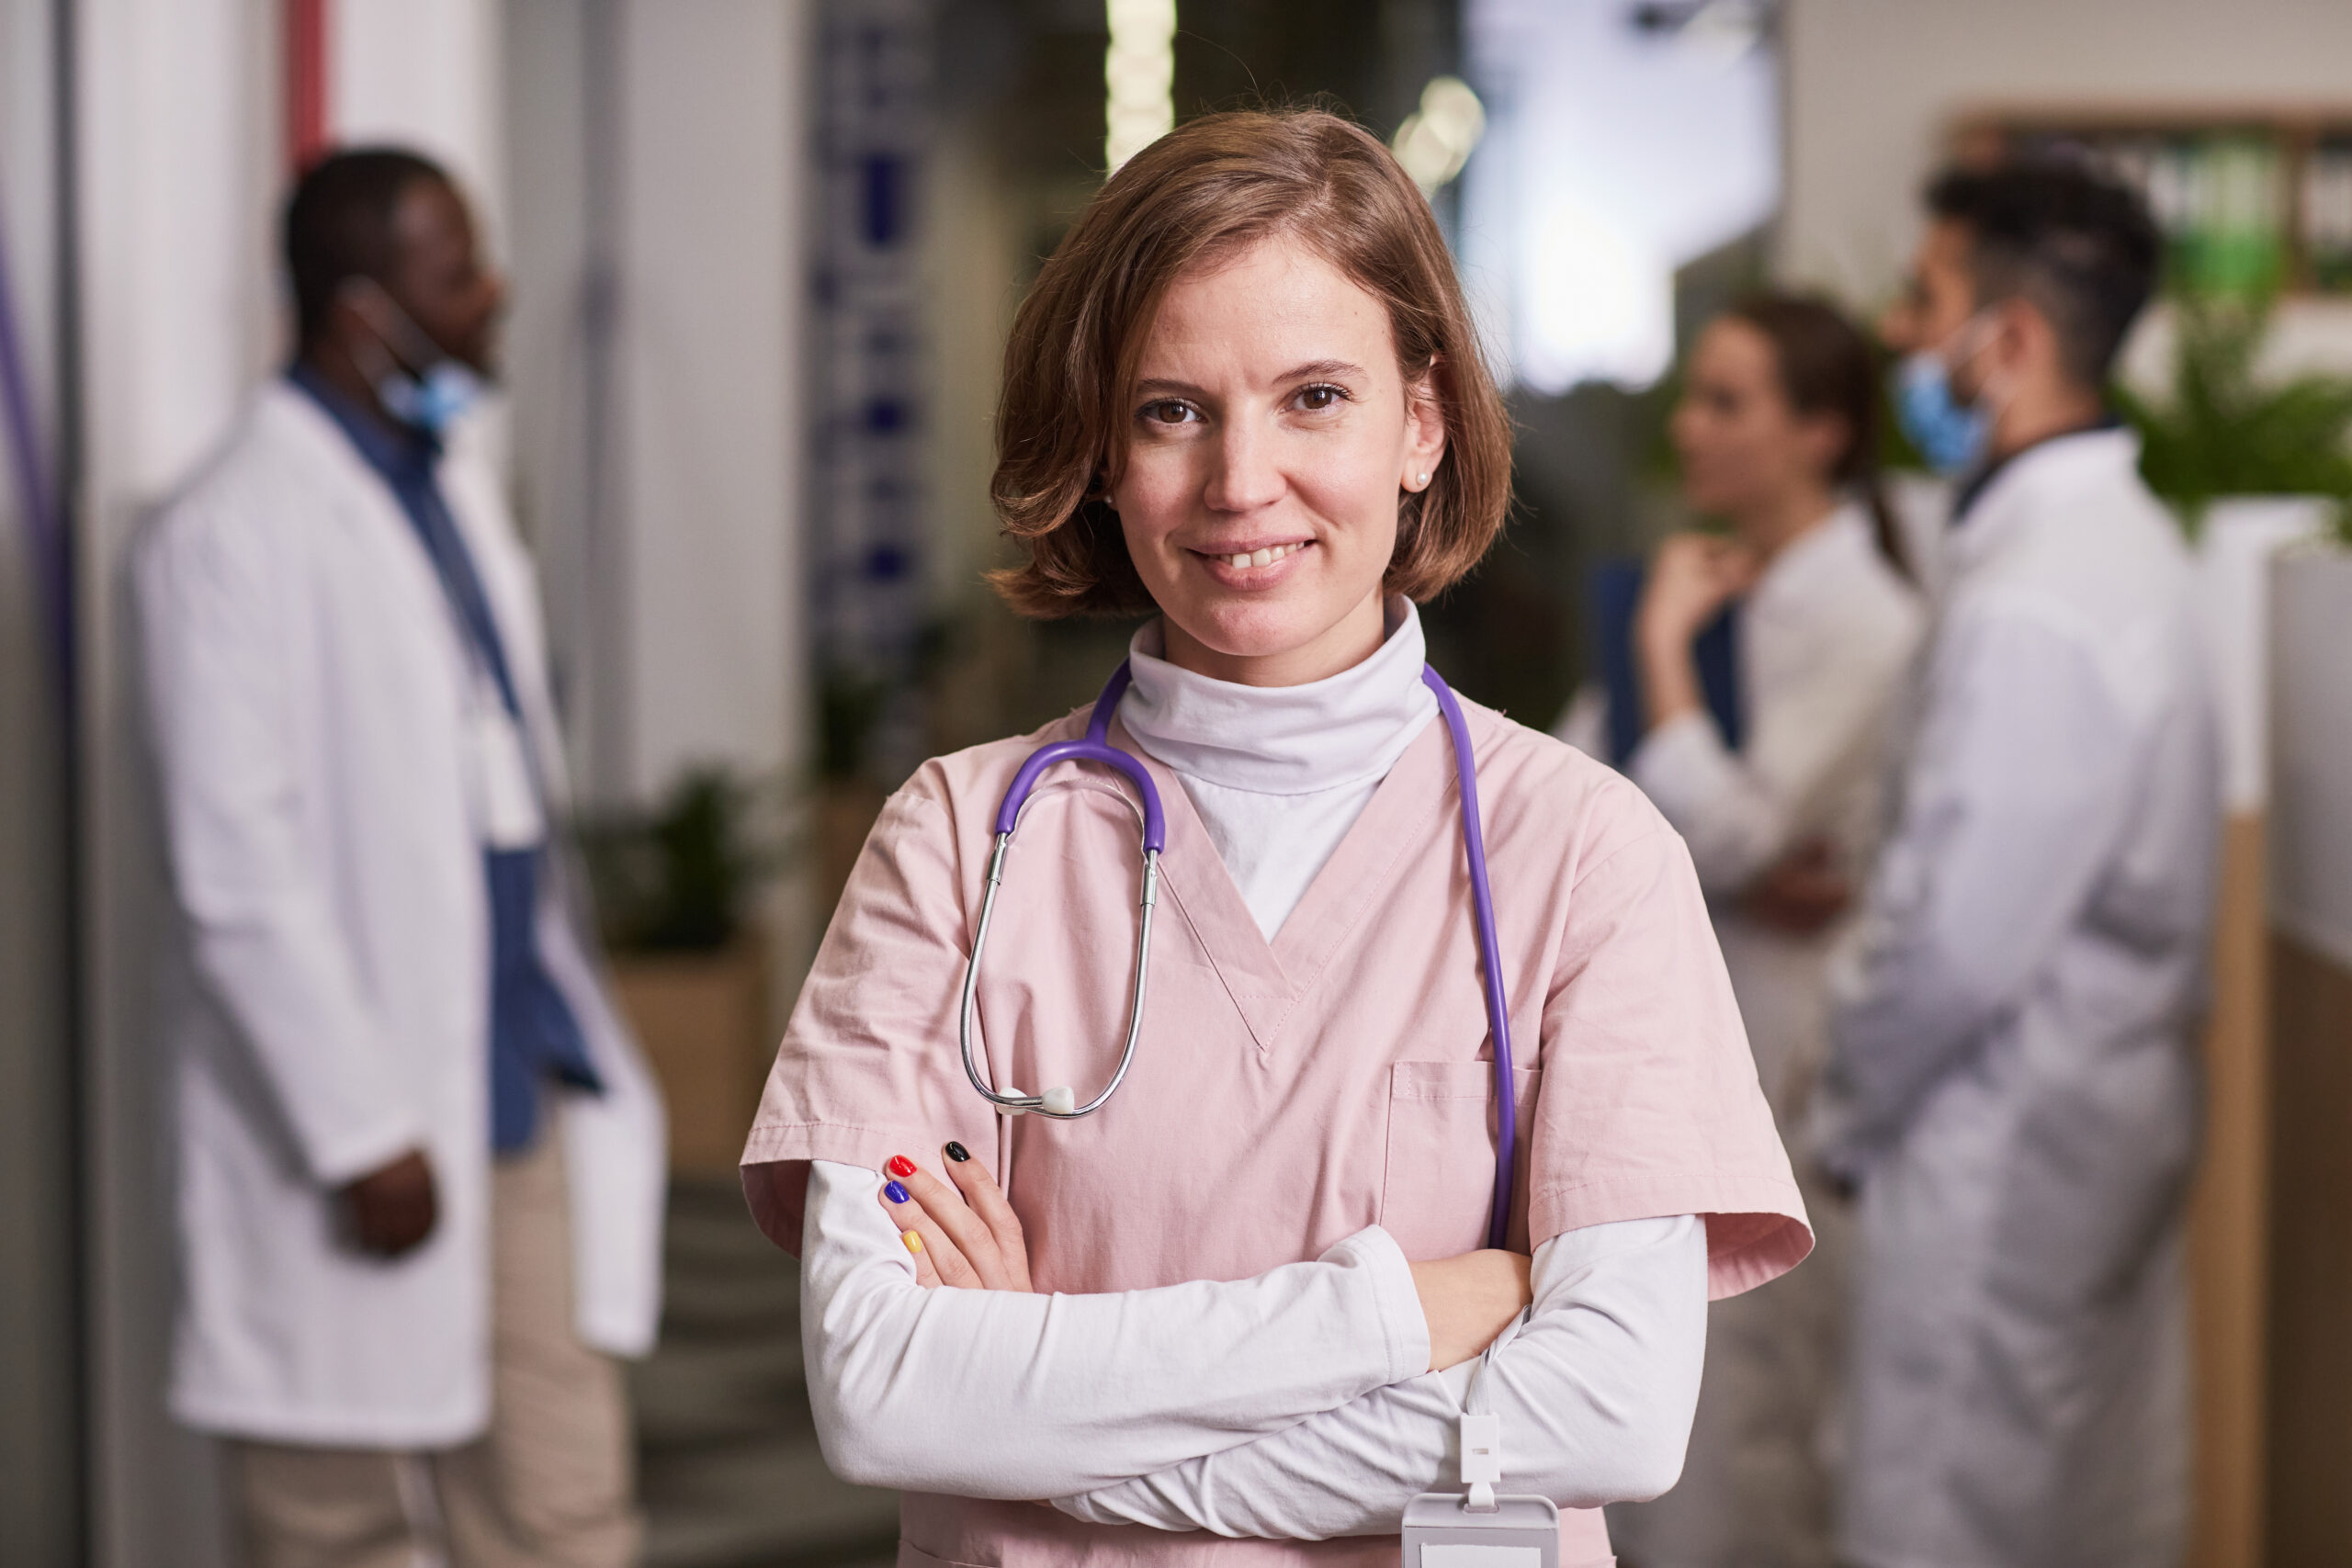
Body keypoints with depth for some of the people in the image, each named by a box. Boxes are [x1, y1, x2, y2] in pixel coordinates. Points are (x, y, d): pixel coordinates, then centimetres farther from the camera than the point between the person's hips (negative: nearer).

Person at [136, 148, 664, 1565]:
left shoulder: (457, 480, 12)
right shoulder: (236, 536, -14)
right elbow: (237, 880, -17)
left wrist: (568, 1019, 15)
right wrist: (360, 1131, -17)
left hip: (522, 1088, 8)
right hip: (367, 1116, -7)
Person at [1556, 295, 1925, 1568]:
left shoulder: (1862, 620, -14)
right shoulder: (1707, 578, 10)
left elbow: (1724, 831, -21)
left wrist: (1665, 640, -16)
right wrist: (1724, 872, -13)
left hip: (1768, 1055, -8)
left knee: (1739, 1412, -3)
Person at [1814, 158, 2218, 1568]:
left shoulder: (2032, 603, -25)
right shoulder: (2120, 532, 8)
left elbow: (1956, 941, -23)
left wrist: (1849, 1108, -9)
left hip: (2007, 1136, -10)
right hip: (2116, 1097, 10)